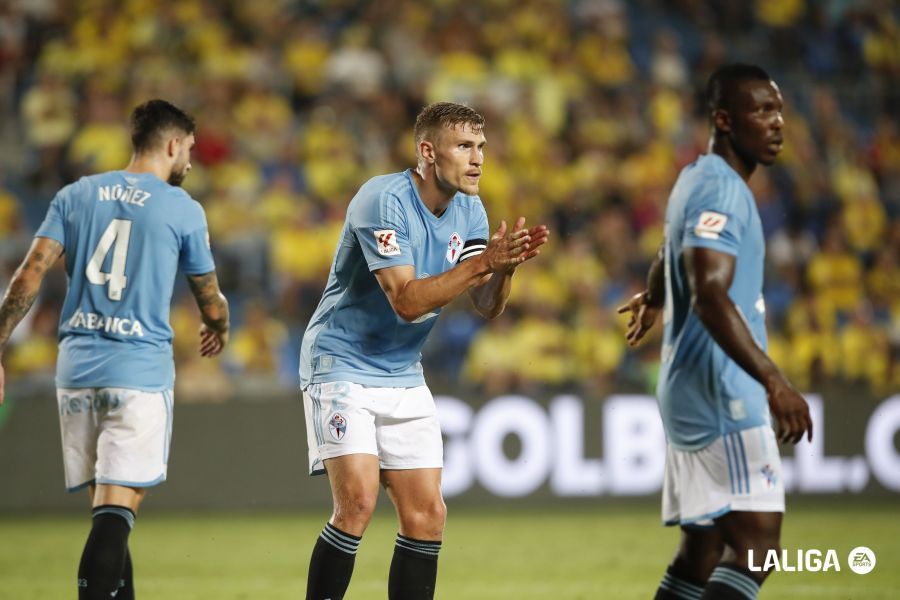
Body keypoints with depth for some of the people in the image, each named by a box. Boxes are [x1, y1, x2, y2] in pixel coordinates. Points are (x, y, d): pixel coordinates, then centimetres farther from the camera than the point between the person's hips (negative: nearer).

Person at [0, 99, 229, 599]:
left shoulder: (75, 195, 10)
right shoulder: (184, 209, 0)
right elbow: (211, 302, 9)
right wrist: (220, 330, 31)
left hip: (77, 368, 5)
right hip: (141, 370, -5)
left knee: (108, 511, 13)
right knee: (116, 512, -10)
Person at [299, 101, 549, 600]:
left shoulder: (468, 210, 4)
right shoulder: (383, 200, -20)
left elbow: (488, 307, 2)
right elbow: (407, 300, -26)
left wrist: (505, 265, -18)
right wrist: (482, 262, -30)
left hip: (404, 377, 7)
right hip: (342, 366, -7)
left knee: (427, 516, 2)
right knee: (357, 501, -21)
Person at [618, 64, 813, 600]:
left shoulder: (701, 180, 18)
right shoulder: (720, 189, -14)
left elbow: (669, 256, 39)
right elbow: (711, 296, -28)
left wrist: (654, 300, 62)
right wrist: (773, 380, -38)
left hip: (693, 395, 10)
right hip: (722, 394, -10)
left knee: (702, 553, 10)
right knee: (756, 543, -19)